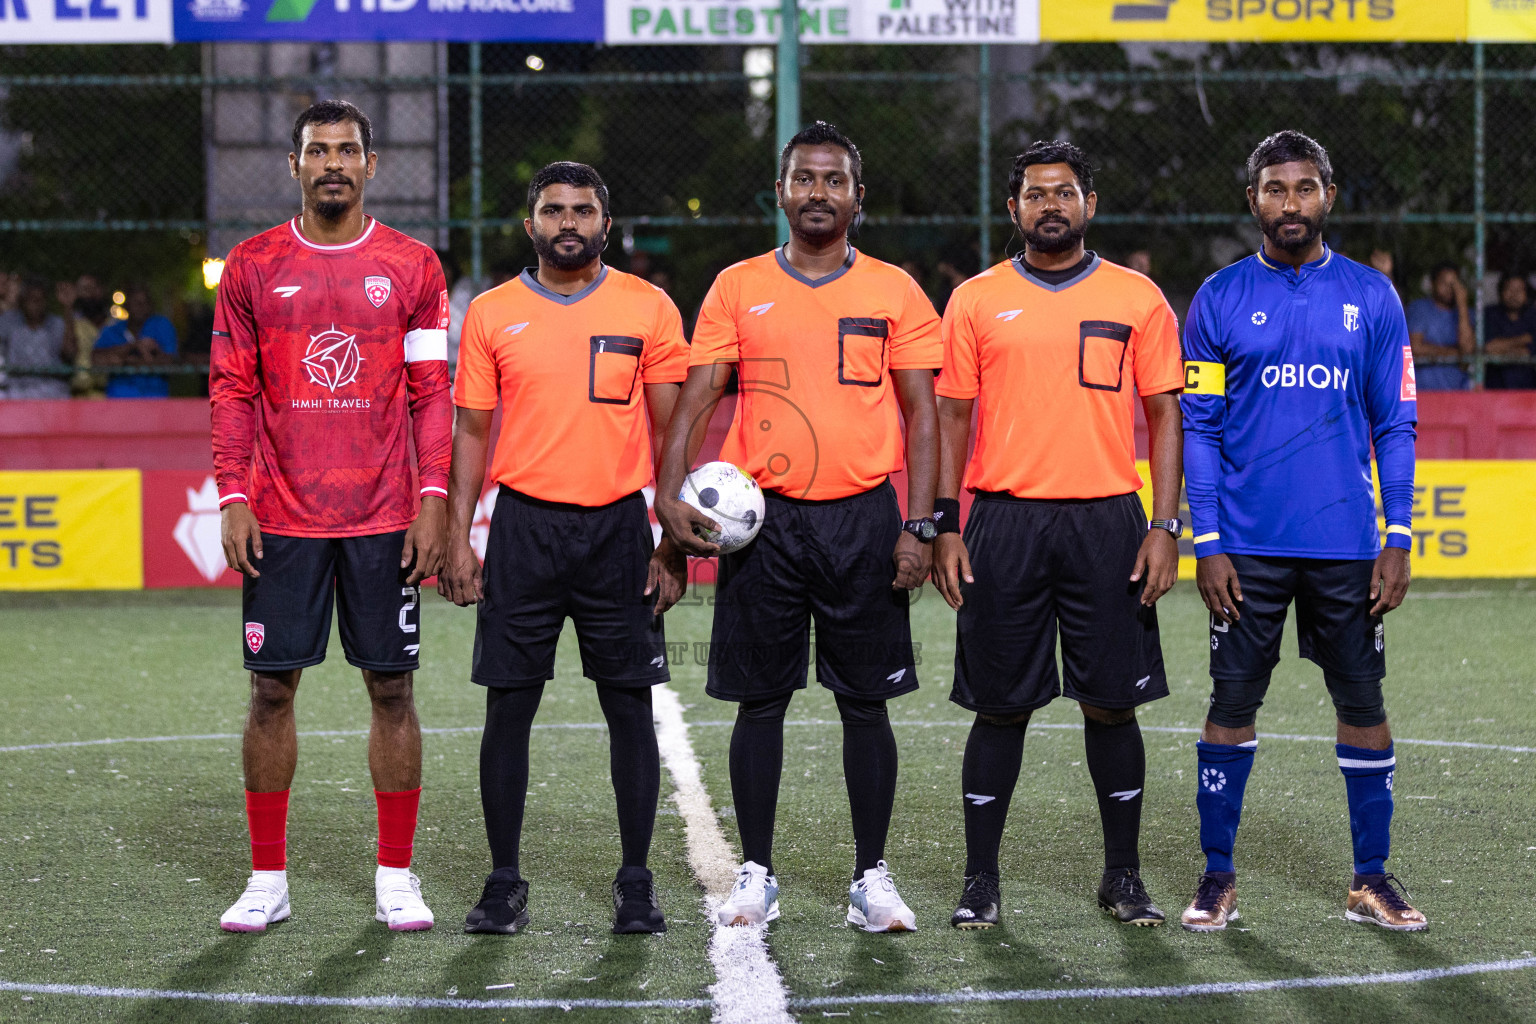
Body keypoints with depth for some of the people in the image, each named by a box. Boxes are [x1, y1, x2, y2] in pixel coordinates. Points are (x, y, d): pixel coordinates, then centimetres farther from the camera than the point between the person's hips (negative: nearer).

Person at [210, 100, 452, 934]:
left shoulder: (412, 267, 4)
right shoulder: (252, 266, 5)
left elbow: (433, 393, 3)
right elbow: (231, 389, 5)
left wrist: (434, 499, -5)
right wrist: (233, 498, -3)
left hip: (384, 519, 0)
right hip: (281, 519, 0)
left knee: (392, 687, 2)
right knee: (271, 688, 2)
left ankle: (395, 879, 10)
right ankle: (267, 879, 11)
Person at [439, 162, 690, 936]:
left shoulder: (648, 310, 3)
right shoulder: (492, 314, 5)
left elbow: (670, 430, 4)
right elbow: (471, 431, 7)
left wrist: (675, 539, -1)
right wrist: (458, 538, -1)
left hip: (619, 526, 0)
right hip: (523, 527, 0)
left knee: (630, 705, 2)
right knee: (508, 707, 1)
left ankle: (636, 882, 11)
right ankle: (504, 883, 10)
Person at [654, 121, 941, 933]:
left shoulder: (894, 292, 5)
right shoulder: (737, 288, 6)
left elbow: (921, 414, 4)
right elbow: (695, 401, 3)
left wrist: (918, 526, -5)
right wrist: (670, 495, -11)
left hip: (863, 516, 0)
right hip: (763, 517, 0)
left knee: (866, 703, 3)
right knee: (760, 700, 4)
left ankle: (870, 876, 10)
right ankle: (755, 873, 13)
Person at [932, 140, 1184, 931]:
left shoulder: (1137, 299, 6)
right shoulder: (976, 301, 7)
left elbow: (1165, 416, 6)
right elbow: (953, 416, 7)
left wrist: (1165, 527, -3)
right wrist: (944, 526, -1)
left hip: (1107, 520, 0)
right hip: (1003, 521, 0)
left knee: (1111, 702, 3)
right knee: (999, 704, 3)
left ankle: (1123, 876, 14)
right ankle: (980, 880, 10)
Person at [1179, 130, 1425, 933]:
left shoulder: (1371, 297, 5)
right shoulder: (1221, 298, 3)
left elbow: (1395, 425, 7)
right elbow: (1198, 428, 3)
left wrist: (1397, 540, -1)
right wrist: (1208, 544, -4)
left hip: (1345, 543, 1)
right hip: (1248, 545, -1)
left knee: (1362, 706, 4)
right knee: (1231, 705, 2)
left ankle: (1371, 880, 13)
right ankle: (1217, 877, 11)